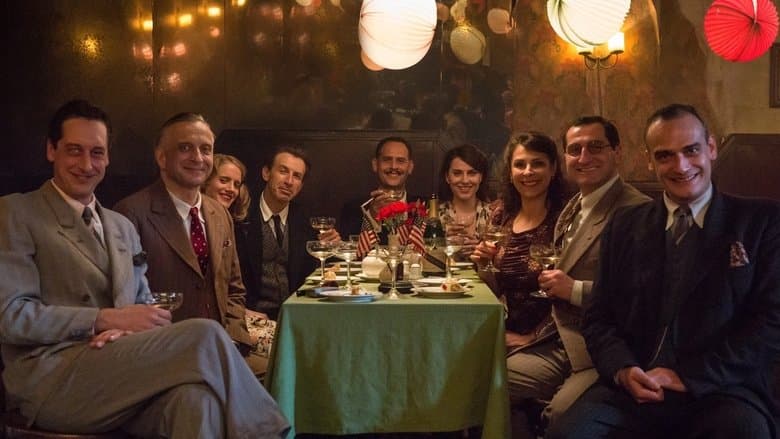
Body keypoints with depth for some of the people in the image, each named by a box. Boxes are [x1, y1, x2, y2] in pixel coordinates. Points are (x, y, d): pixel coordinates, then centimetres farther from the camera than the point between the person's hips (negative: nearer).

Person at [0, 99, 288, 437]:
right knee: (205, 335, -26)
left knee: (194, 397, -35)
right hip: (51, 377, -4)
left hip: (119, 367, 5)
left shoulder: (123, 227, 23)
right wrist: (109, 319, -13)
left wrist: (128, 329, -5)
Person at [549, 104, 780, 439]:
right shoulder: (624, 226, 14)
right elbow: (598, 318, 12)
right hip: (632, 389, 2)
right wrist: (623, 370, -9)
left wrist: (688, 376, -13)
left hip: (722, 390, -2)